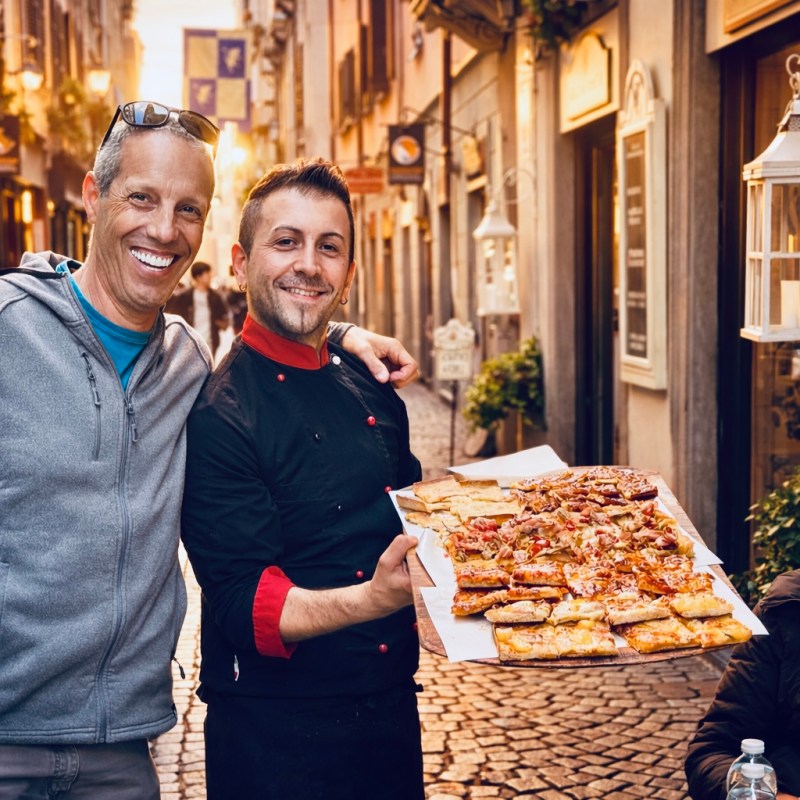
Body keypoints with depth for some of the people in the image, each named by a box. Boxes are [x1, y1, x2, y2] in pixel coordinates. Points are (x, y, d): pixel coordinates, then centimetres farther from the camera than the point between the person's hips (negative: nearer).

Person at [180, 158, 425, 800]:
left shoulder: (371, 389, 6)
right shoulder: (217, 414, -16)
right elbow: (244, 606, -21)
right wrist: (372, 597, -35)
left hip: (393, 710, 7)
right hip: (276, 738, -6)